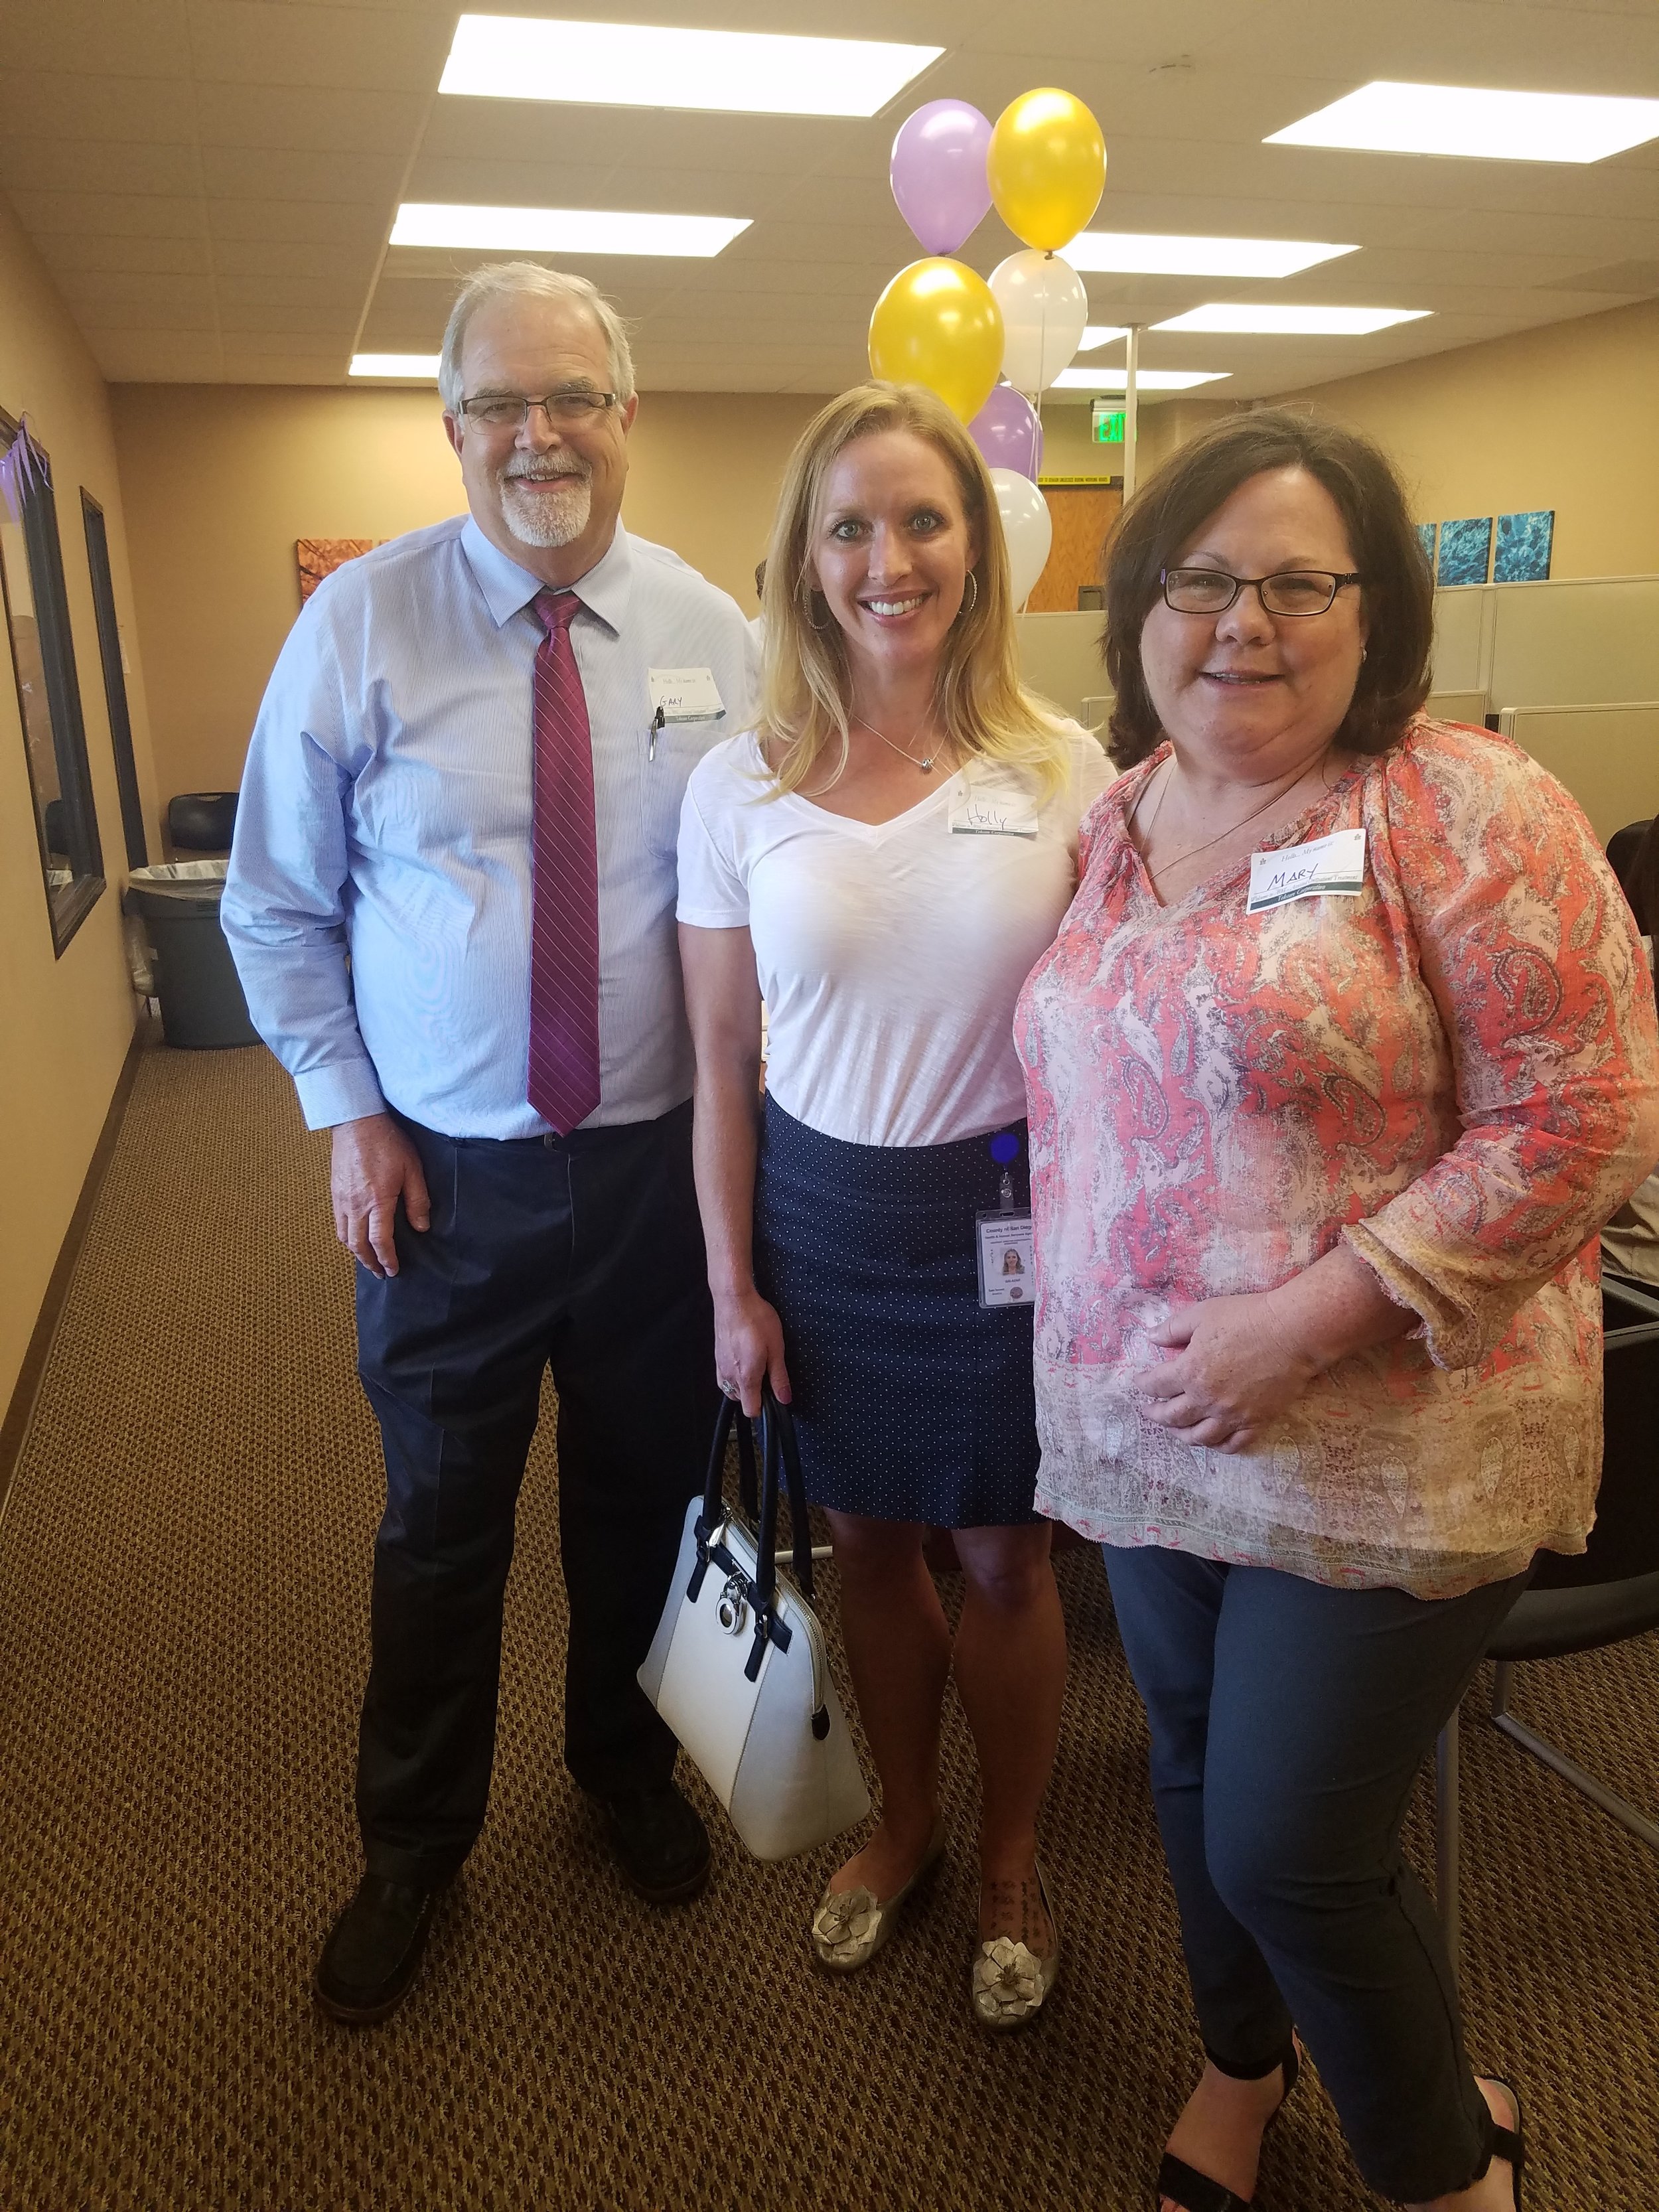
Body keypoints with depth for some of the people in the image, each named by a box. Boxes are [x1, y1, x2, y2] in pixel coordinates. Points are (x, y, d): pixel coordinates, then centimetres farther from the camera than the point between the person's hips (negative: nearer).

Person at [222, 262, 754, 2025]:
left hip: (661, 1163, 2)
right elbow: (278, 902, 1)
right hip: (447, 1169, -1)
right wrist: (347, 1114, -5)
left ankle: (623, 1765, 48)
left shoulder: (710, 633, -1)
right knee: (441, 1526, 14)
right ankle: (412, 1847, 39)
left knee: (641, 1497, 19)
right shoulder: (363, 623, -6)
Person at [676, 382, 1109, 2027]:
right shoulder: (735, 788, -4)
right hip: (823, 1212, 2)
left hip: (1012, 1208, -1)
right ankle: (904, 1822, 46)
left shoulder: (1062, 770, -6)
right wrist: (731, 1285, 0)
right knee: (867, 1539, 18)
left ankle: (1010, 1858, 41)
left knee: (1003, 1553, 13)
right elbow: (721, 1063, 0)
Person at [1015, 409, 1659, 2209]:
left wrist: (1304, 1323, -22)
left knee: (1290, 1851, 4)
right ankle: (1242, 2064, 53)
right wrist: (1095, 1346, 2)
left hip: (1384, 1446, -5)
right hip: (1141, 1432, 6)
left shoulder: (1465, 809, -13)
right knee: (1196, 1776, 21)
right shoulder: (1112, 818, 5)